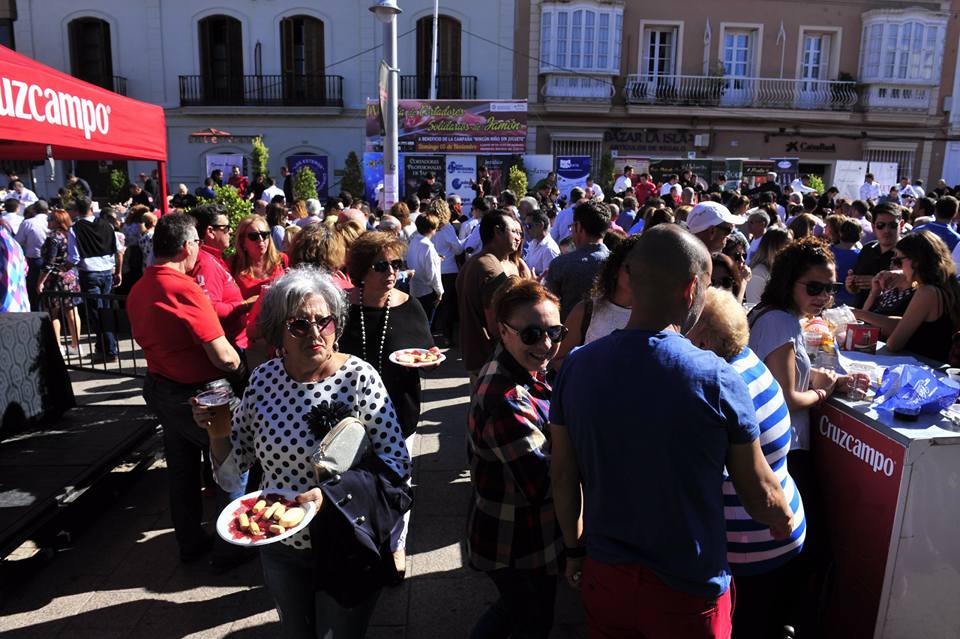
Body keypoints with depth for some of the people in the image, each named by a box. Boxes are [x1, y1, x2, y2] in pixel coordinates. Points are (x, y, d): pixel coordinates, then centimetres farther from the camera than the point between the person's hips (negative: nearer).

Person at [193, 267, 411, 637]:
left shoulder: (359, 376, -19)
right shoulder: (263, 379, -7)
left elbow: (395, 459, -18)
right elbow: (237, 463, 4)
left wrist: (329, 494, -28)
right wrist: (218, 433, -16)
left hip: (344, 549, -4)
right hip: (280, 545, 4)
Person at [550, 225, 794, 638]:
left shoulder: (576, 367, -13)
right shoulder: (717, 380, -22)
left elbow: (562, 476, -3)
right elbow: (761, 495, -9)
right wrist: (785, 520, 13)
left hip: (603, 576, 3)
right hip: (688, 590, -2)